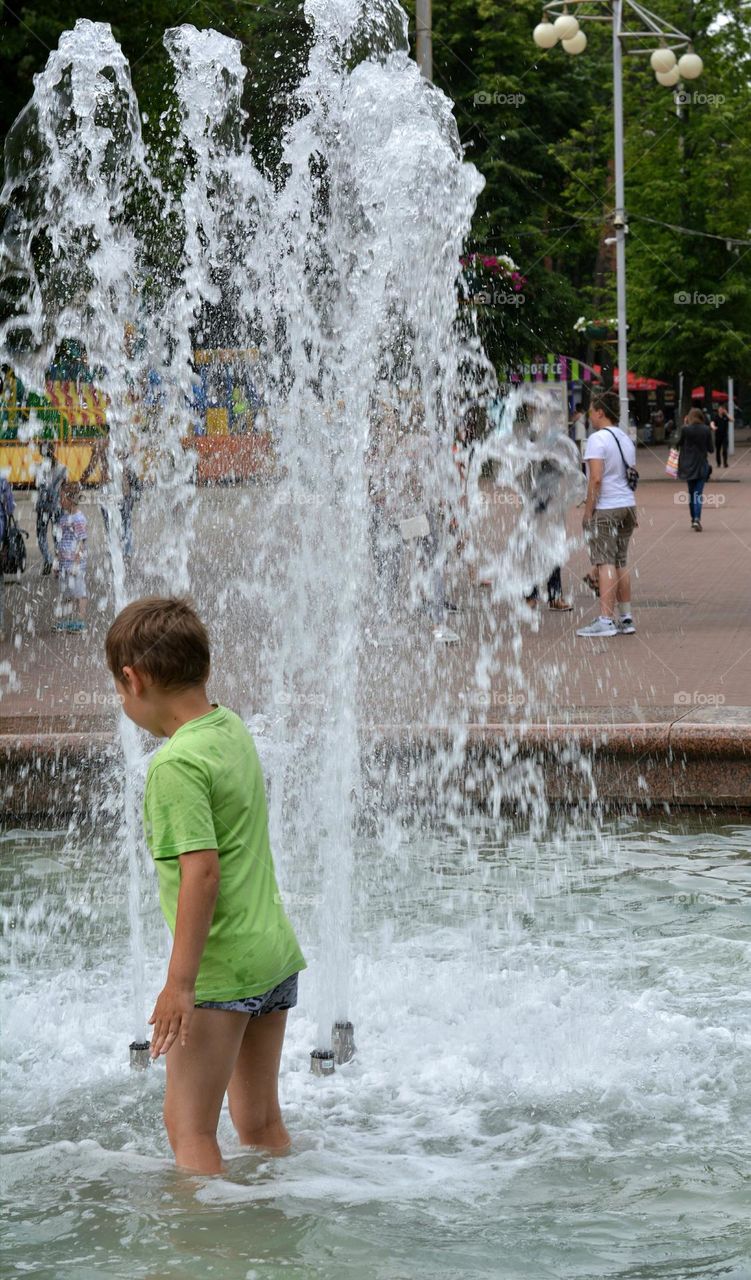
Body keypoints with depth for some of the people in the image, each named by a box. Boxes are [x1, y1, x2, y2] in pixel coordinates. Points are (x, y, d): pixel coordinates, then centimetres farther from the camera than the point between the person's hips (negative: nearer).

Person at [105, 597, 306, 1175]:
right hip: (276, 953, 9)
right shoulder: (234, 728, 8)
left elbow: (202, 870, -24)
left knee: (188, 1123, 0)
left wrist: (180, 981, -23)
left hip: (222, 966, -9)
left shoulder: (176, 764, -18)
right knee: (261, 1123, 17)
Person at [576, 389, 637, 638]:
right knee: (620, 564, 13)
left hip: (605, 508, -8)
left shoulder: (597, 439, -12)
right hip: (627, 505, 8)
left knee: (605, 564, -8)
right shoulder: (626, 439, 14)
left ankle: (606, 620, -12)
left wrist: (588, 512, -14)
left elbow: (596, 479, -19)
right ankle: (626, 618, 15)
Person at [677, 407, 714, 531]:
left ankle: (693, 519, 22)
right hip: (702, 465, -1)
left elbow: (679, 443, 7)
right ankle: (697, 519, -19)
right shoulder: (706, 430, -6)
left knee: (691, 493, 16)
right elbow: (711, 449, -2)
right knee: (698, 493, -2)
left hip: (688, 466, 1)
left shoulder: (686, 429, -9)